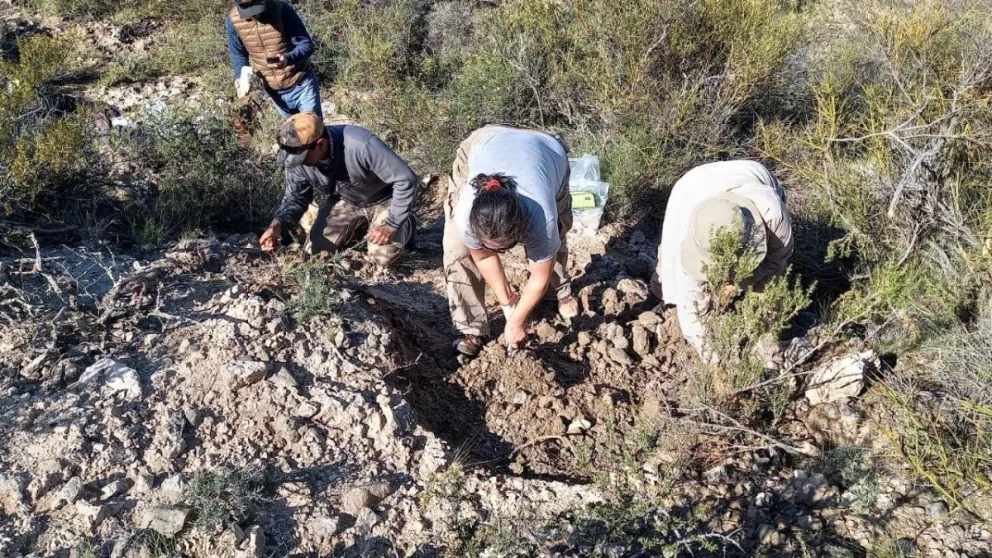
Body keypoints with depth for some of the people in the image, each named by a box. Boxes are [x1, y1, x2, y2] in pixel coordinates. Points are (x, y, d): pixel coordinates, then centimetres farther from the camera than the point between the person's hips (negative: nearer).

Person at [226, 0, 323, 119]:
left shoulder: (282, 10, -21)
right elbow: (238, 54, 4)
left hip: (301, 84, -4)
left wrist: (288, 58, -39)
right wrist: (240, 77, -15)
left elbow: (307, 45, -19)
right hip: (274, 91, 4)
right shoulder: (233, 20, -10)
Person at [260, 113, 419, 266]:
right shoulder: (296, 159, -23)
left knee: (383, 256, -19)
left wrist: (391, 224, -32)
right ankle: (358, 225, 24)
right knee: (316, 249, -2)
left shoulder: (361, 145, -41)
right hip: (346, 201, 5)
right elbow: (296, 197, -6)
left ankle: (405, 224, 13)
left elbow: (406, 180, -33)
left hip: (383, 200, -5)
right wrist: (278, 222, -27)